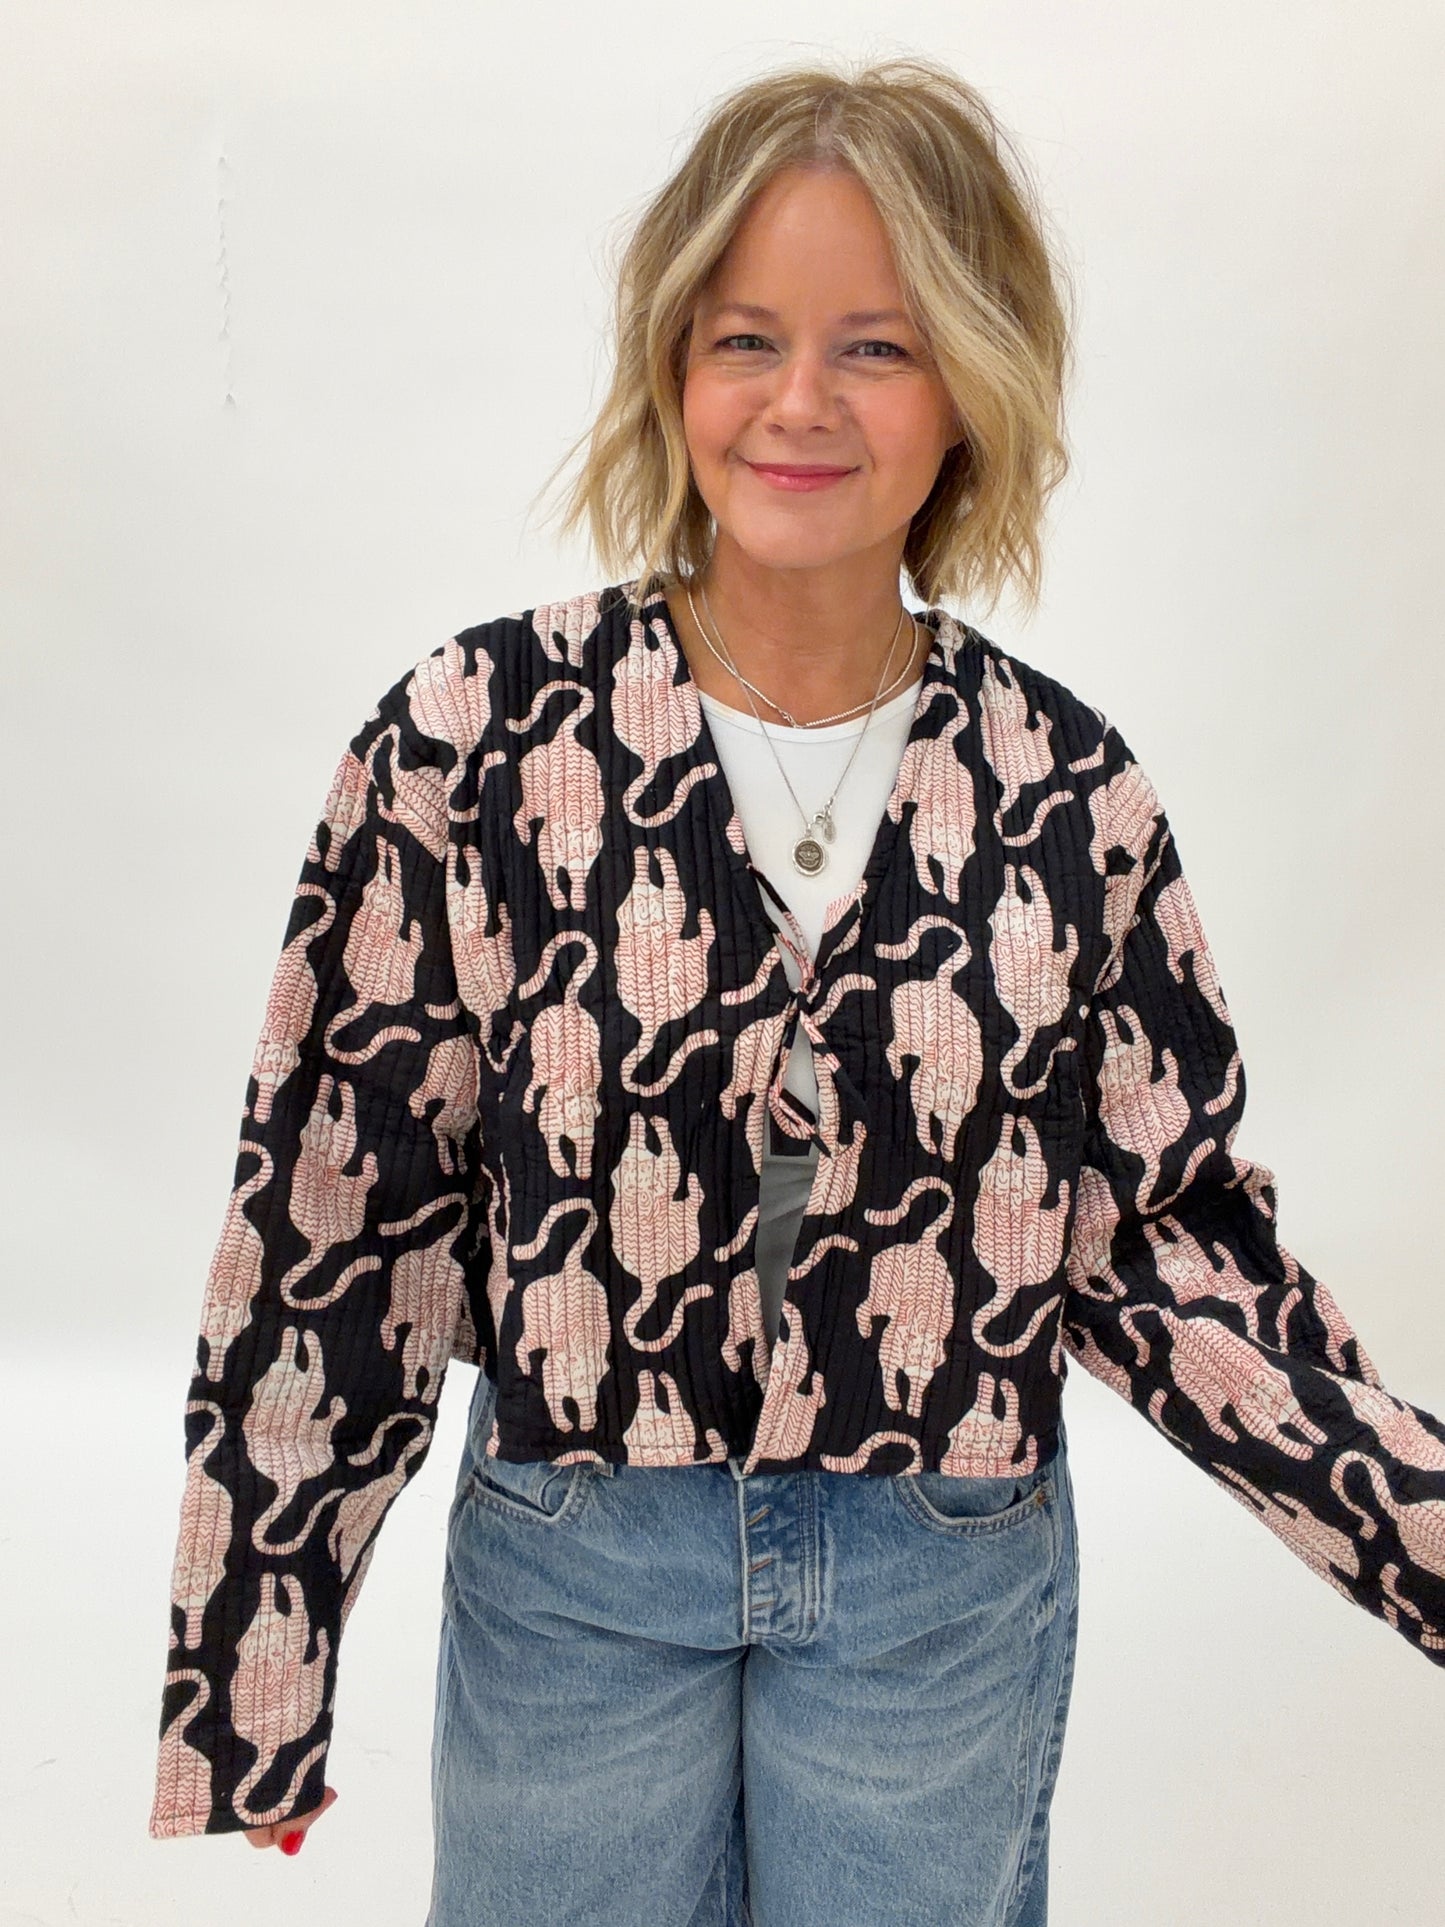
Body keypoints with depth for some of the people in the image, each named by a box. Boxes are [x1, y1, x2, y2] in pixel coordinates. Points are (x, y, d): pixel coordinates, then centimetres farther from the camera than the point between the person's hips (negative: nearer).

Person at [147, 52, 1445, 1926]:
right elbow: (333, 1215, -9)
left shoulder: (1070, 790, -8)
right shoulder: (475, 736, -13)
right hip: (567, 1566, 0)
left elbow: (1173, 1238, -1)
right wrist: (254, 1665, -4)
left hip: (947, 1591, 1)